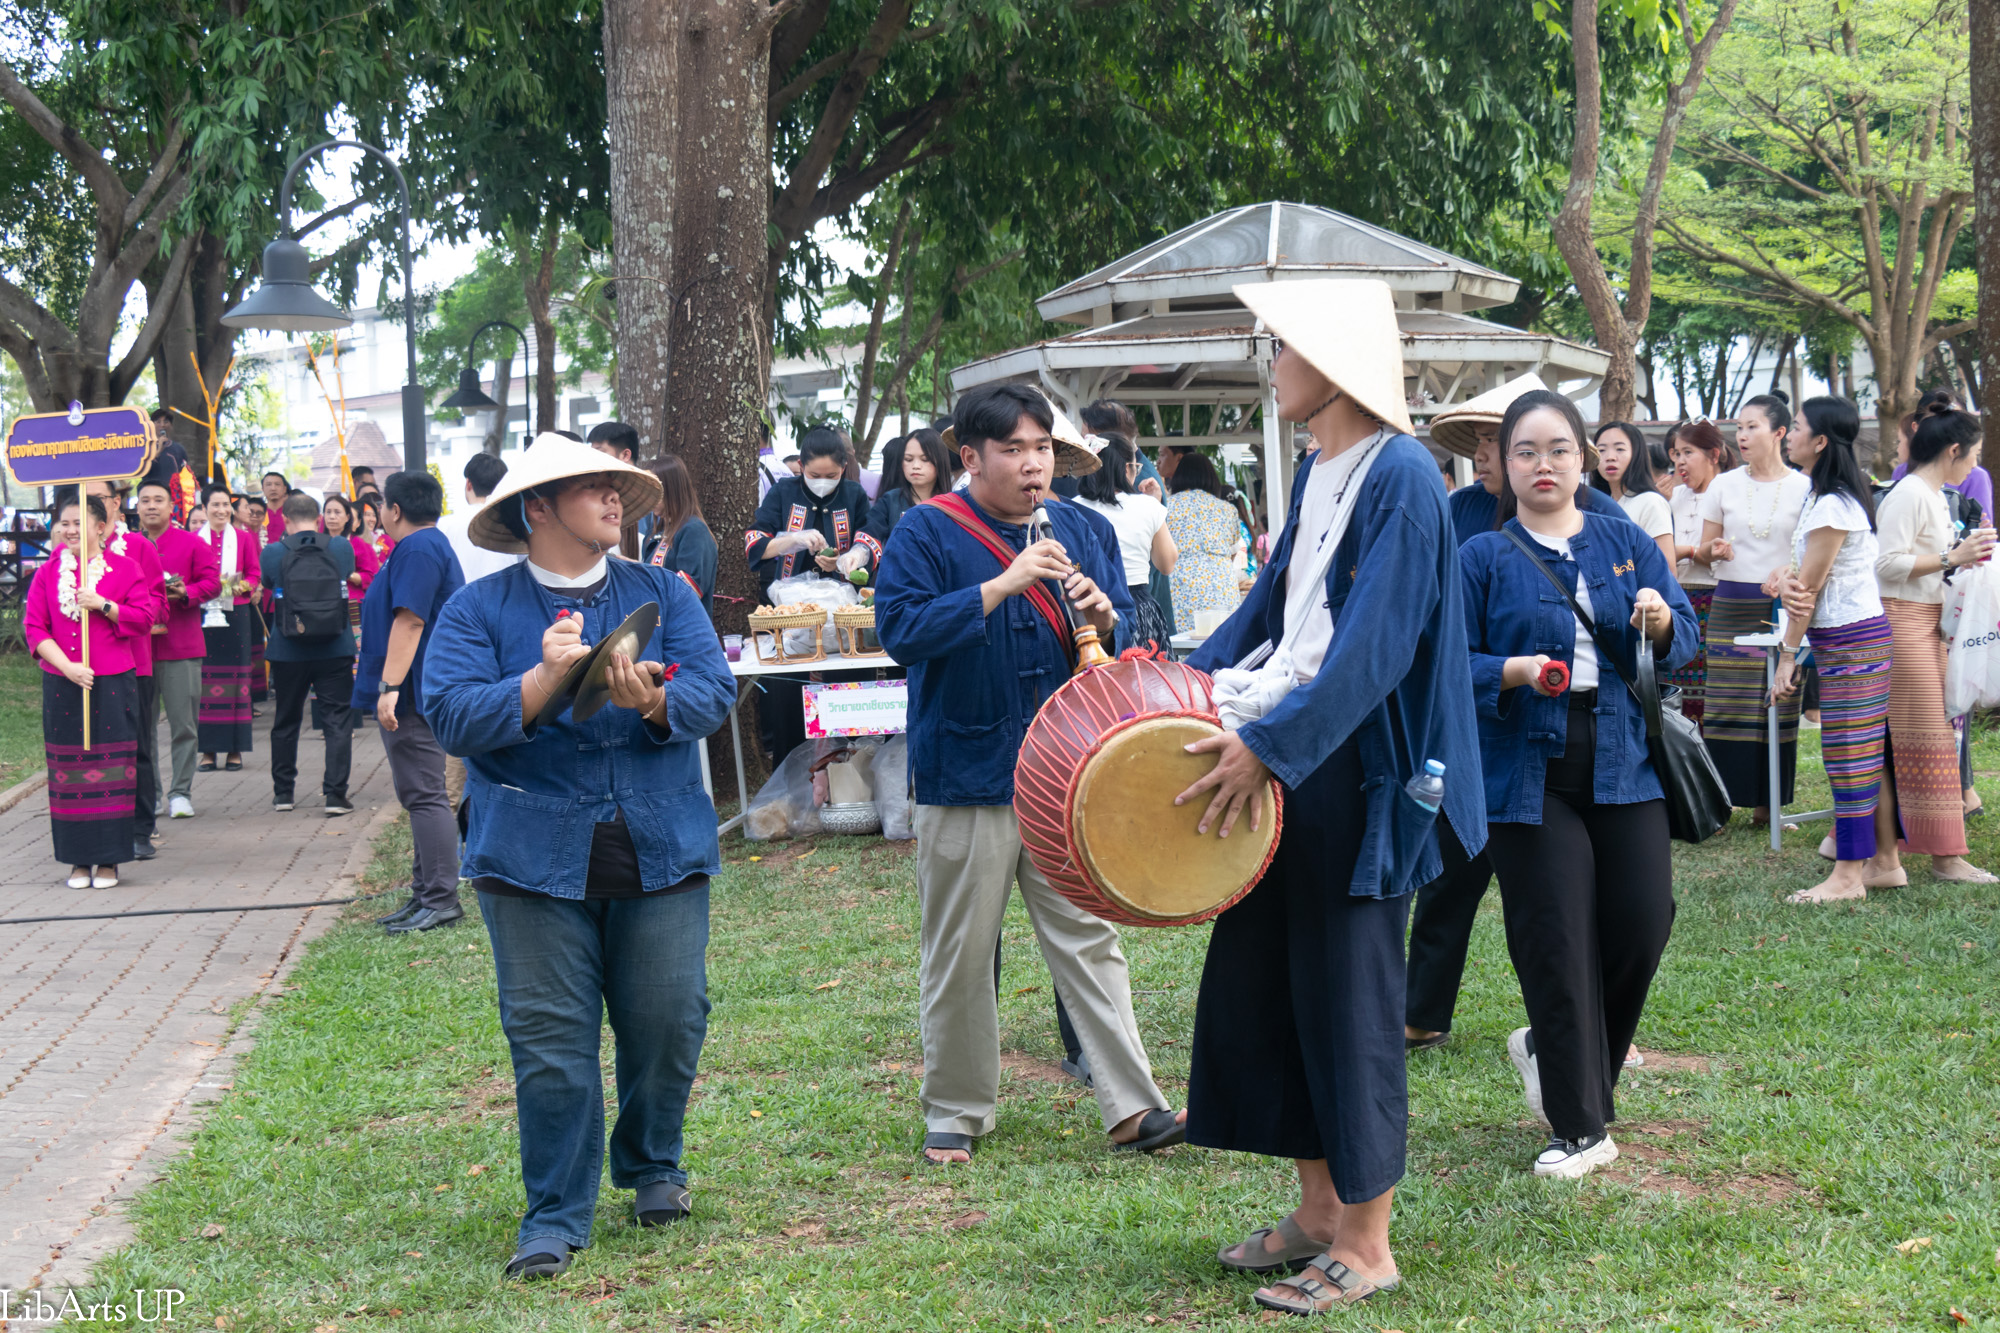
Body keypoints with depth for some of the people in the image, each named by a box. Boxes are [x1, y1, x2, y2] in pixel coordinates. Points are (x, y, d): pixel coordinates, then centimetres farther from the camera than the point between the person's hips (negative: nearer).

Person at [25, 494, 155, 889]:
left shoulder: (124, 568, 2)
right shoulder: (47, 573, 6)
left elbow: (143, 619, -2)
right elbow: (34, 627, 0)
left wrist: (103, 605, -15)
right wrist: (67, 666, -12)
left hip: (112, 683, -2)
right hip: (62, 684, 2)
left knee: (111, 768, 0)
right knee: (68, 771, 4)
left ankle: (108, 859, 7)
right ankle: (79, 860, 12)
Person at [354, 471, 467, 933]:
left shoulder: (418, 550, -16)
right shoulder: (429, 545, 20)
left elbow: (409, 621, -25)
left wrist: (389, 687, -29)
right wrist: (389, 686, 28)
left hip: (413, 695, -12)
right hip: (418, 693, 12)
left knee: (424, 795, -11)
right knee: (421, 794, 15)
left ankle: (440, 900, -11)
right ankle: (426, 895, 20)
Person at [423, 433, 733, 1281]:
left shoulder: (663, 595, 10)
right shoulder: (478, 610, 3)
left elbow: (712, 691, -2)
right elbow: (453, 717, -9)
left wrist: (652, 701, -23)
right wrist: (542, 681, -22)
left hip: (662, 852, 2)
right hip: (536, 855, -2)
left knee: (669, 1022, 4)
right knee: (550, 1041, -3)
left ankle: (652, 1167, 29)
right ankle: (557, 1217, 7)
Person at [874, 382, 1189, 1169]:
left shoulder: (1072, 528, 9)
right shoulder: (927, 532, -4)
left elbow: (1125, 630, 13)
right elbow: (901, 630, -18)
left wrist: (1103, 616, -11)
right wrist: (1003, 585, -24)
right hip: (965, 777, -3)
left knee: (1089, 937, 3)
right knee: (960, 952, 6)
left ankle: (1131, 1105, 5)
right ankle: (955, 1111, 19)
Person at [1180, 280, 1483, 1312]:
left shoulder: (1402, 477, -16)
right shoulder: (1317, 471, 12)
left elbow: (1374, 645, -24)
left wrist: (1270, 744, -27)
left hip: (1354, 769, -9)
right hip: (1281, 757, 9)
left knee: (1345, 994, -2)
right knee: (1260, 978, 12)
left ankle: (1366, 1249, 10)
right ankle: (1319, 1209, 25)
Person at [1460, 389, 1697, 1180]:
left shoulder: (1628, 545, 11)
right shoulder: (1483, 559, 4)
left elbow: (1685, 640, 8)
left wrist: (1661, 622, -15)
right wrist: (1515, 671, -19)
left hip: (1624, 764, 3)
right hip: (1529, 774, -3)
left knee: (1642, 923, -1)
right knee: (1557, 945, -3)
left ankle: (1550, 1048, 27)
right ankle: (1579, 1128, 8)